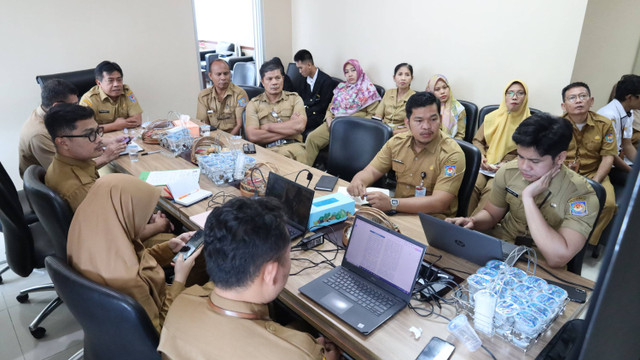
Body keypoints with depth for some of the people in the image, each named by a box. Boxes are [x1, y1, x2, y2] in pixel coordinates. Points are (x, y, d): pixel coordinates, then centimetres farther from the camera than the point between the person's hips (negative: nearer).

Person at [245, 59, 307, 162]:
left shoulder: (294, 98, 16)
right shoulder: (253, 104, 14)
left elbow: (300, 126, -3)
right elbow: (252, 136, -3)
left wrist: (267, 126, 0)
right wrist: (289, 129, -2)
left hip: (293, 146, 2)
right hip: (266, 149, -1)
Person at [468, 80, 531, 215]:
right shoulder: (493, 117, 13)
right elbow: (477, 140, 18)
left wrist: (506, 164, -11)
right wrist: (481, 157, -1)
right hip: (485, 165, 2)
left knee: (491, 190, -33)